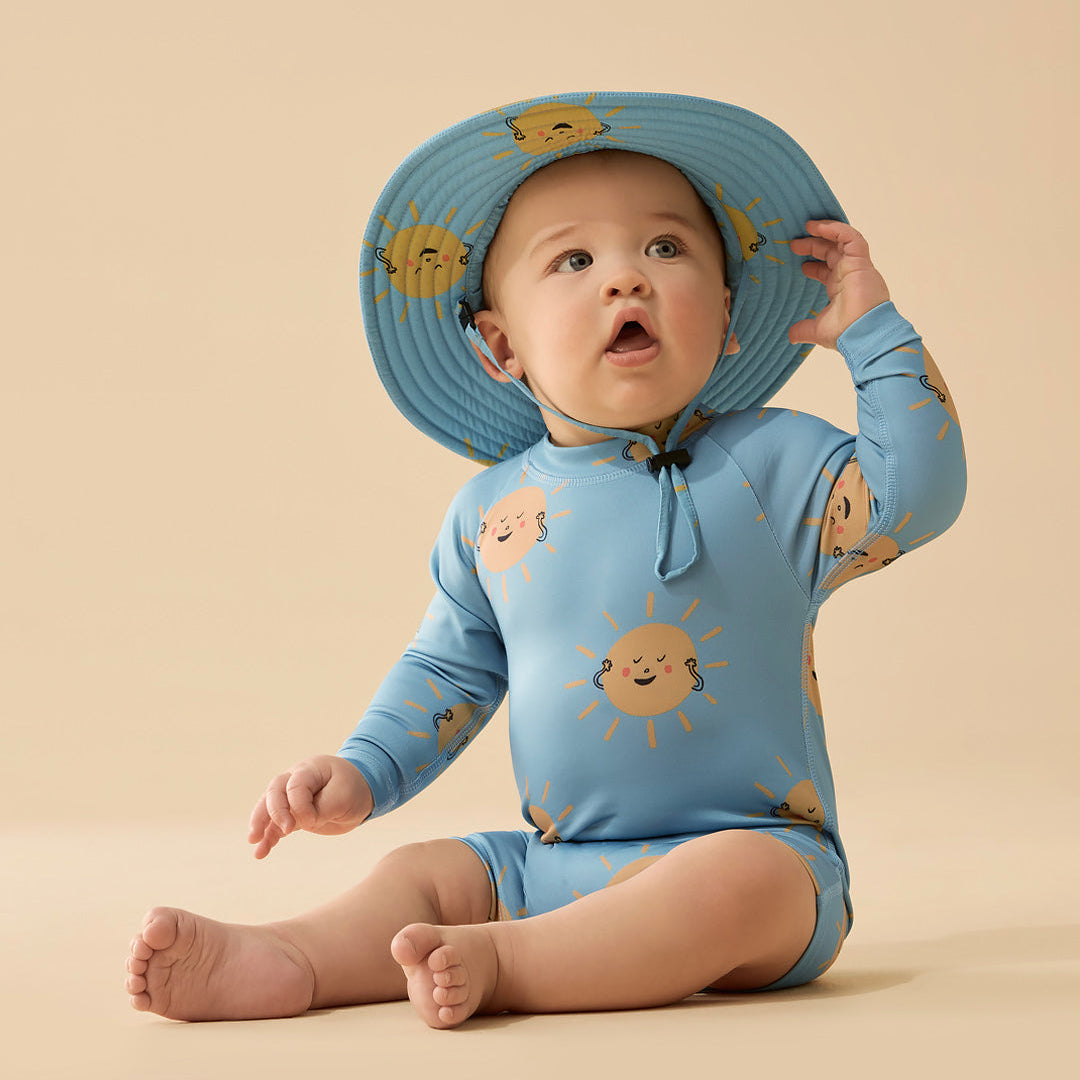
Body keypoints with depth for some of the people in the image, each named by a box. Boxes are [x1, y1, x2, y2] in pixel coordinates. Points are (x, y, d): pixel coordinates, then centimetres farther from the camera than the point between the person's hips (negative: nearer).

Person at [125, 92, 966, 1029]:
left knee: (740, 882, -34)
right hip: (554, 863, 5)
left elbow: (917, 492, -14)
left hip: (749, 852, -4)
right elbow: (452, 669, 19)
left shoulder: (769, 464, -3)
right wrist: (362, 774, 8)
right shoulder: (491, 511, 9)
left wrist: (873, 330, -11)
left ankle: (503, 963, -34)